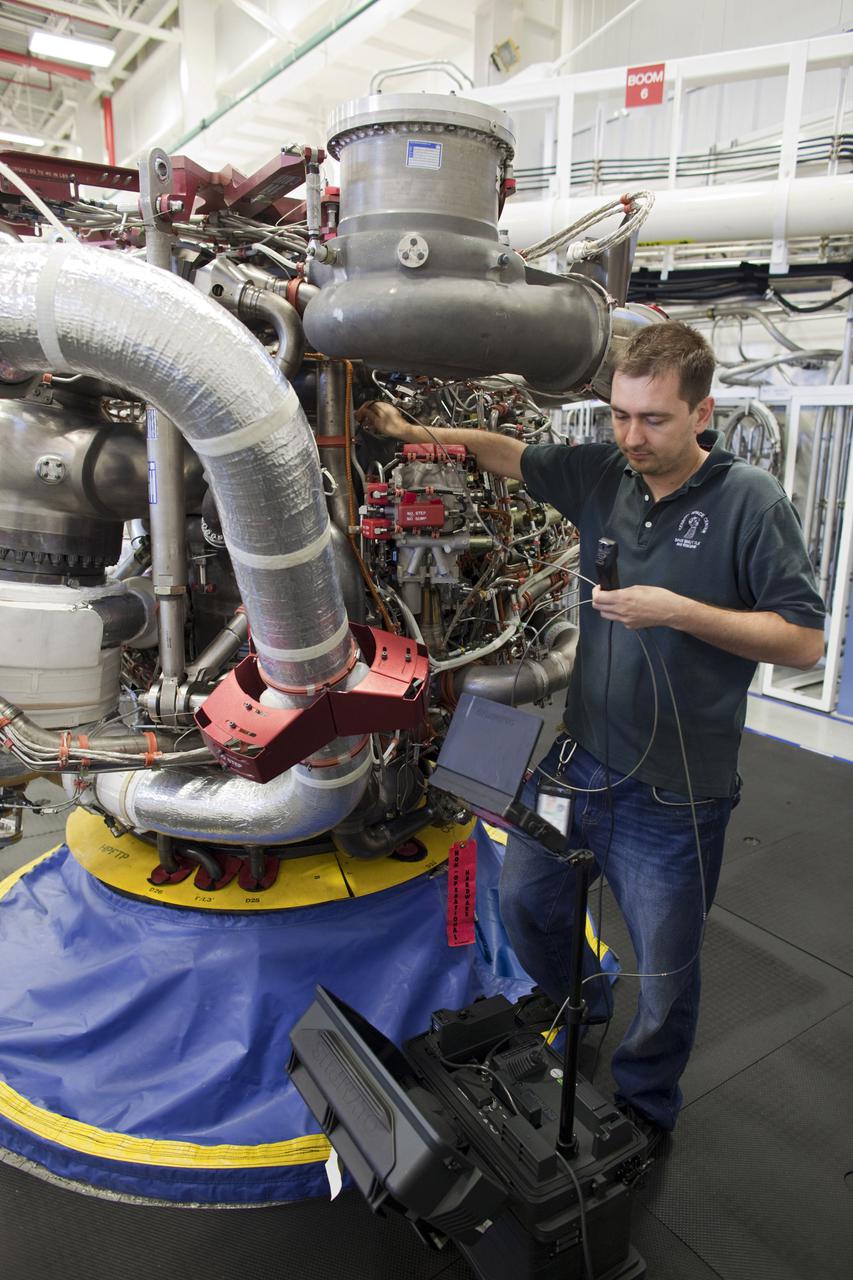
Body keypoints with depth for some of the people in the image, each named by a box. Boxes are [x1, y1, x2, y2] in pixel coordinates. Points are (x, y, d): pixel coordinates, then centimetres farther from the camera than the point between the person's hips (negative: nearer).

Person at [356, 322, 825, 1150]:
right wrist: (412, 430, 4)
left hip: (673, 794, -5)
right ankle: (578, 1012, 52)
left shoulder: (750, 502, -13)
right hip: (579, 758, 5)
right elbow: (508, 454, 14)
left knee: (665, 975, 12)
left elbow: (804, 640, -13)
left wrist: (679, 612, -23)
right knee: (524, 903, 21)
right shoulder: (603, 474, 1)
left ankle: (642, 1107, 41)